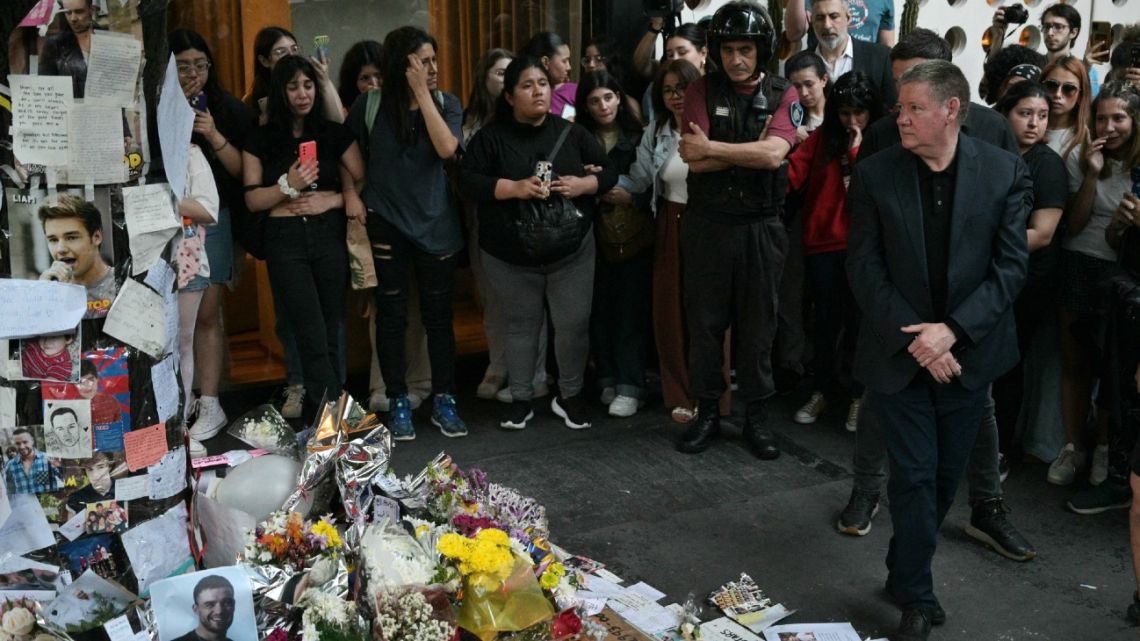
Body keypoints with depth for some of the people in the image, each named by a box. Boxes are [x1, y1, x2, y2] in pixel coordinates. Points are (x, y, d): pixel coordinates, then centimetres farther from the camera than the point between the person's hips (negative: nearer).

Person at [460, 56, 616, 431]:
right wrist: (515, 188, -23)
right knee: (521, 325, 10)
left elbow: (609, 173, 6)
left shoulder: (571, 133, 4)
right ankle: (521, 398, 23)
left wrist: (583, 184, -14)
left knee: (574, 323, 2)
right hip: (510, 256, -1)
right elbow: (468, 182, -12)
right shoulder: (491, 137, -3)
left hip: (572, 251, 1)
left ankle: (569, 395, 20)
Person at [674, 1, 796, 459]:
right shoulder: (701, 91, 0)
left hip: (760, 227, 0)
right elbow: (695, 161, -11)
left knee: (758, 324, 7)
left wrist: (711, 147, -14)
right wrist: (752, 151, -15)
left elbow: (774, 155, -17)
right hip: (707, 225, 0)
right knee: (704, 322, 7)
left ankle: (756, 415, 20)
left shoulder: (783, 96, 0)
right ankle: (707, 412, 20)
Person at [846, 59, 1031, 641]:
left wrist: (951, 330, -16)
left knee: (946, 476, 13)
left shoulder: (1005, 172, -4)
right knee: (914, 477, 1)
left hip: (967, 351, 2)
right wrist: (913, 338, -14)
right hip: (899, 352, -1)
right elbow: (864, 268, -6)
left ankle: (906, 571, 35)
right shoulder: (874, 174, -5)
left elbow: (1011, 266, -6)